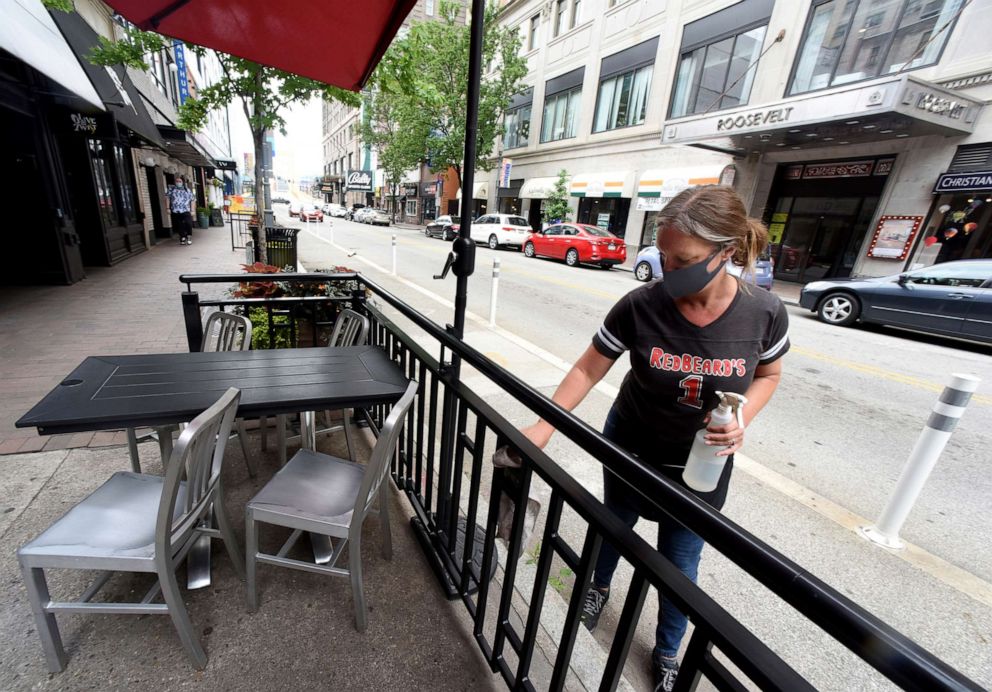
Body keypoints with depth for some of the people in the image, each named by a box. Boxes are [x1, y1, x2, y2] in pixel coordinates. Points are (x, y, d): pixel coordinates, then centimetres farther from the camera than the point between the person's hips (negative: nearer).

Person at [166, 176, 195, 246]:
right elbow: (168, 199, 8)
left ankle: (189, 237, 1)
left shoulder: (187, 190, 8)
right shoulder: (171, 189, 8)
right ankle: (182, 238, 17)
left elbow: (192, 201, 8)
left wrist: (192, 210, 2)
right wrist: (168, 208, 1)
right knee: (179, 226, 6)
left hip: (186, 211, -1)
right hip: (175, 212, 1)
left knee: (188, 224, -15)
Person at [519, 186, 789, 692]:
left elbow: (768, 374, 0)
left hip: (702, 466, 1)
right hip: (629, 450, 0)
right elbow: (588, 370, -16)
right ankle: (599, 586, 61)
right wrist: (543, 427, -23)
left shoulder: (764, 312, -19)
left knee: (679, 566, 16)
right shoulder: (640, 305, -24)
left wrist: (741, 421, -20)